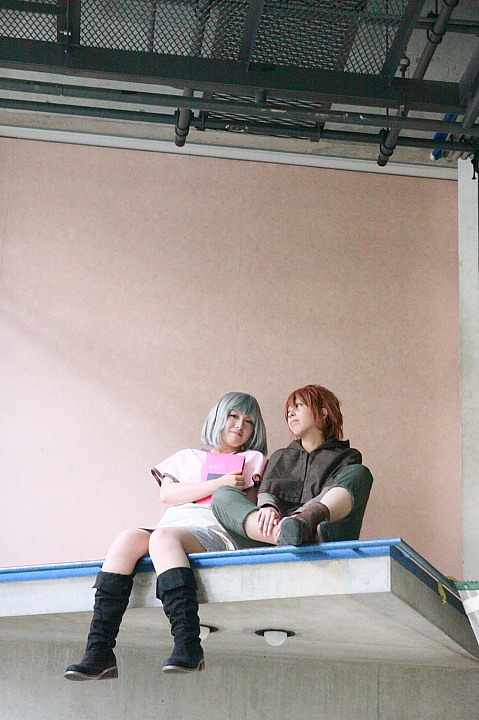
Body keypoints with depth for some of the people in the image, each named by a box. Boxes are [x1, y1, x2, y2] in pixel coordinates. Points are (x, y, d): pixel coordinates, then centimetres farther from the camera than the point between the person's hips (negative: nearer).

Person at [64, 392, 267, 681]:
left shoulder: (254, 460, 26)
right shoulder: (186, 458, 31)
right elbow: (167, 494, 11)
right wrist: (218, 484, 2)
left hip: (214, 533, -3)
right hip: (173, 525, 3)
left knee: (163, 537, -36)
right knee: (129, 538, -31)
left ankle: (189, 646, -50)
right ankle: (98, 653, -40)